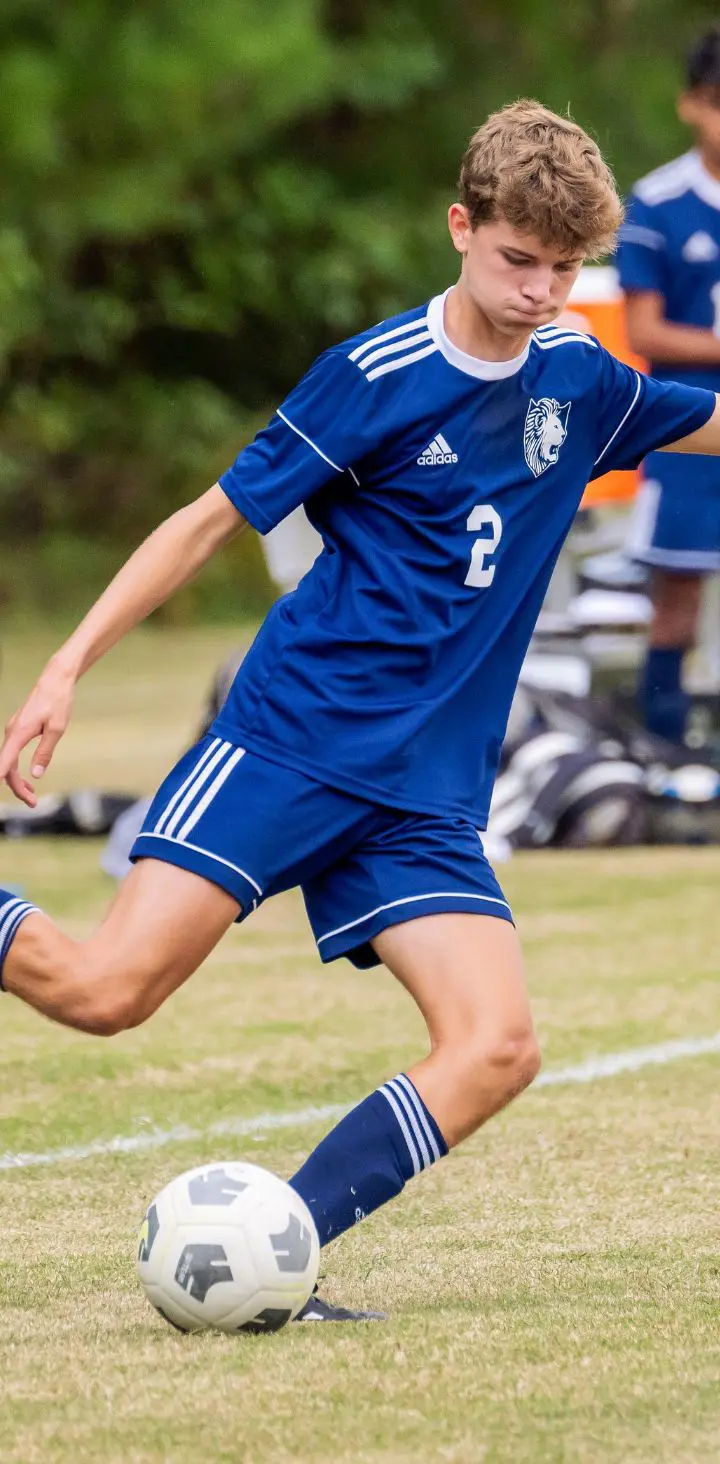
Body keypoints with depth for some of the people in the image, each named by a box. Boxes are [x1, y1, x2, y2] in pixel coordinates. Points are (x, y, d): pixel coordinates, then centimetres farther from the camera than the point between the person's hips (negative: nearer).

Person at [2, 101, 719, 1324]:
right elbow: (213, 520, -2)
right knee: (104, 990, -19)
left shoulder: (575, 379, 8)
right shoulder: (374, 378, -8)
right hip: (292, 741, -5)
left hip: (427, 795, 5)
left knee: (496, 1048, -15)